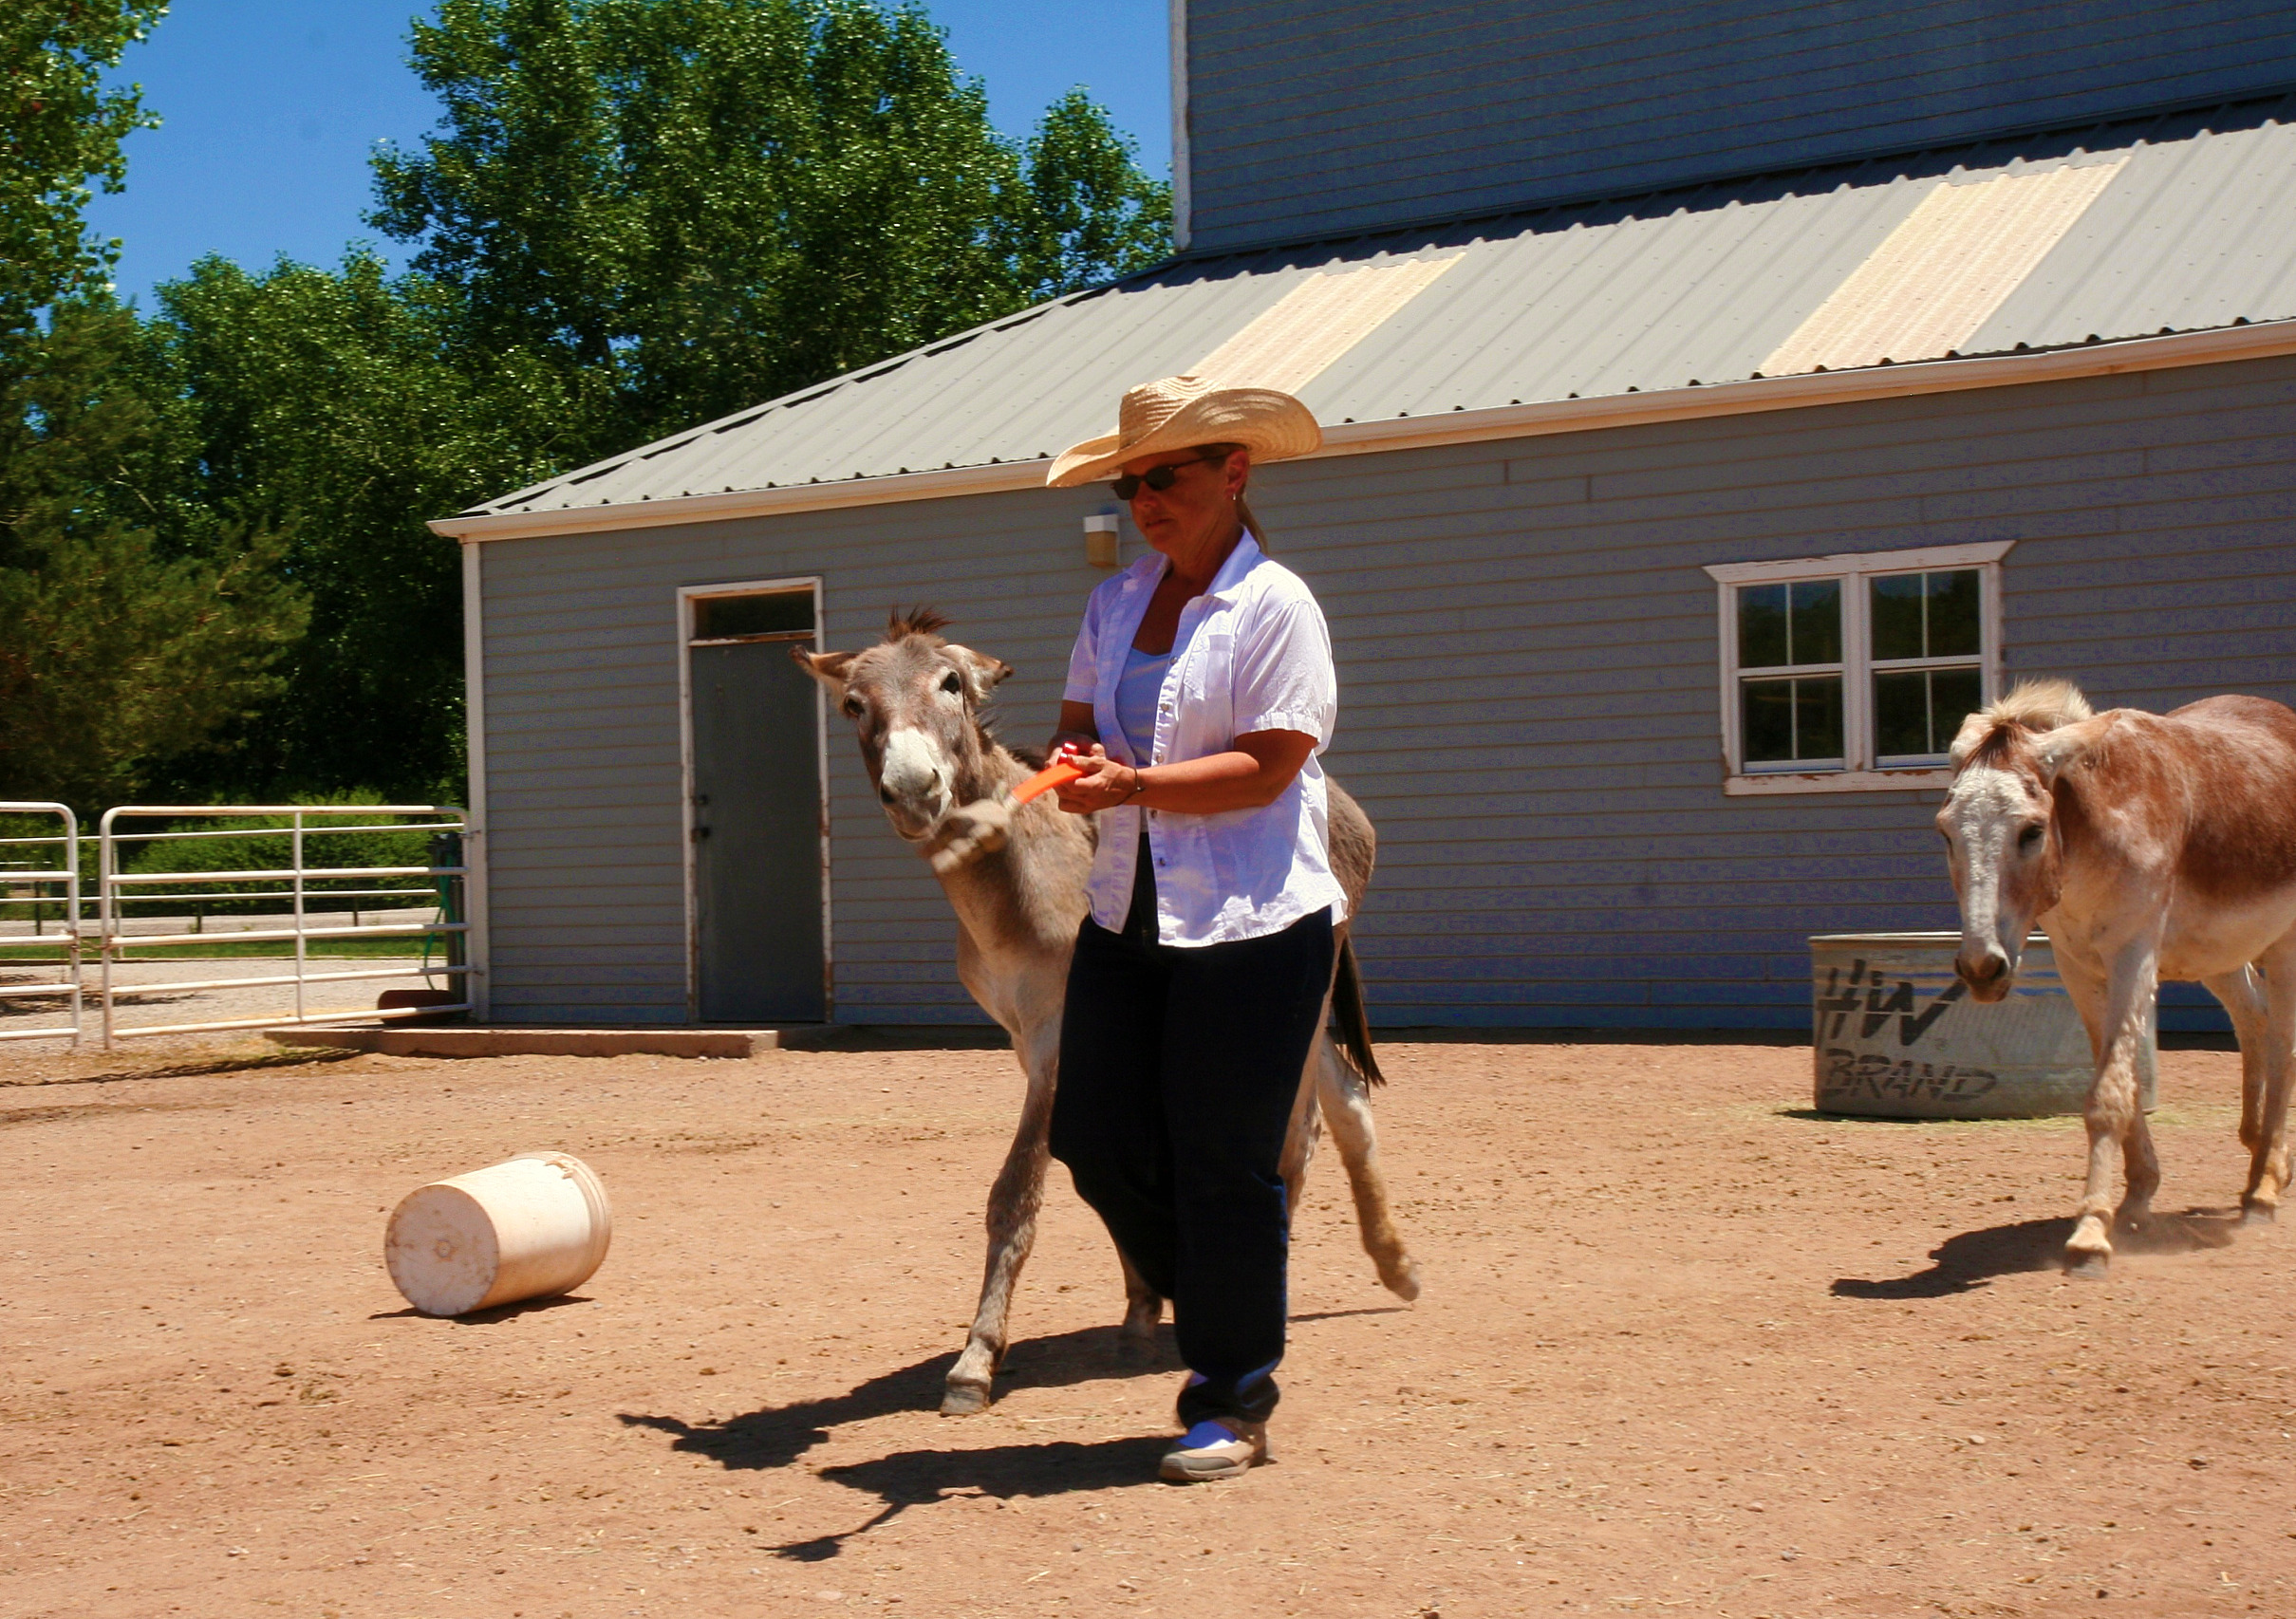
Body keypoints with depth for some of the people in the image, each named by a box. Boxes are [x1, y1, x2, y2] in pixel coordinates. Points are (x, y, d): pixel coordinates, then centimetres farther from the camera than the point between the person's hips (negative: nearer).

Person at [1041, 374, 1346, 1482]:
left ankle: (1234, 1396, 16)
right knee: (1093, 1137, 7)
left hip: (1251, 923, -7)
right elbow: (1079, 723, 13)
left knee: (1224, 1163, -1)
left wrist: (1134, 786, -26)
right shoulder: (1115, 604, 12)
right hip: (1127, 916, 7)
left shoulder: (1275, 605, -9)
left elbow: (1268, 766, -16)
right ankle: (1219, 1308, 30)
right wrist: (1074, 765, -10)